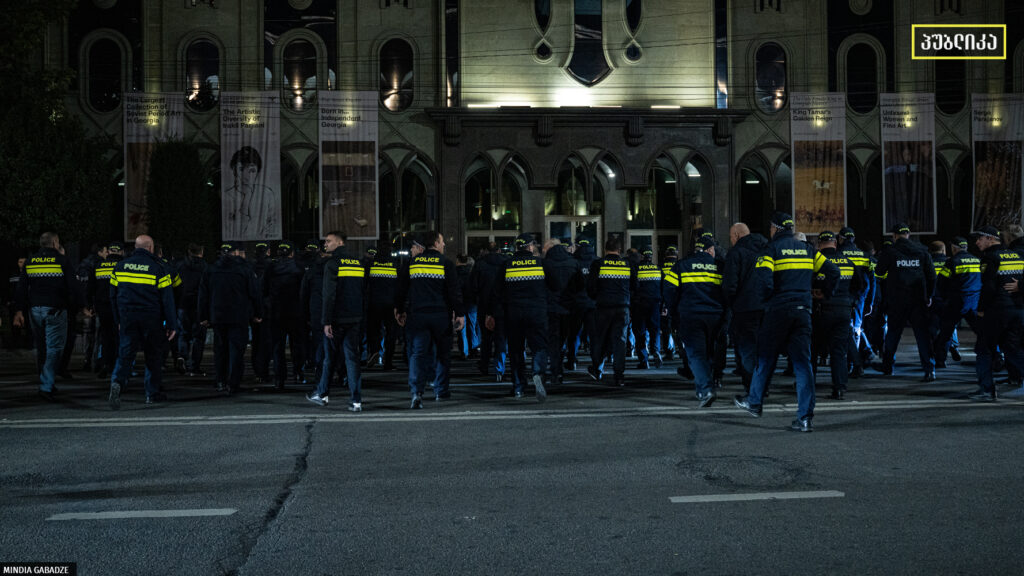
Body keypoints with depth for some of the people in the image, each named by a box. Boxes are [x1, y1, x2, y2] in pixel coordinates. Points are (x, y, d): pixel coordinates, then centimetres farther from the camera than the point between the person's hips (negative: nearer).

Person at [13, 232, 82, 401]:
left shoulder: (30, 262, 9)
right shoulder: (62, 260, -5)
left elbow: (22, 289, 7)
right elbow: (73, 287, -7)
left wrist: (20, 311, 8)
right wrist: (77, 307, 3)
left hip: (35, 310, 5)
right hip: (55, 311, -5)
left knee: (41, 348, 16)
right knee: (55, 348, -4)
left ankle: (46, 382, 23)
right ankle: (46, 386, -14)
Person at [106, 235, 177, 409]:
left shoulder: (120, 266, 6)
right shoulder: (158, 268, -7)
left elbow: (113, 296, 12)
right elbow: (167, 298, -8)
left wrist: (118, 321, 21)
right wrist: (171, 324, -3)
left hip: (127, 318, 3)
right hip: (151, 320, -3)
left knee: (126, 353, 2)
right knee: (153, 355, 10)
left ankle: (117, 382, -24)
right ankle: (152, 393, 17)